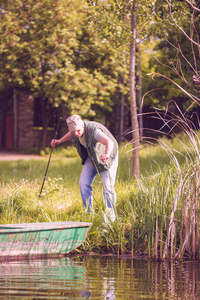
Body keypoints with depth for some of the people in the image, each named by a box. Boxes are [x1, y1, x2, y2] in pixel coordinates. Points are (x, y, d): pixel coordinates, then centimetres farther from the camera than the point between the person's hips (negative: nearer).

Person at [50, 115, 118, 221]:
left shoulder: (93, 130, -37)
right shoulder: (75, 131, -15)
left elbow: (110, 142, -51)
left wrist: (106, 154, -69)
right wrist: (59, 141, 7)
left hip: (108, 154, -6)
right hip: (92, 156, 6)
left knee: (107, 186, -13)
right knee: (84, 183, -3)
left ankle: (110, 216, -2)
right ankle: (88, 212, 7)